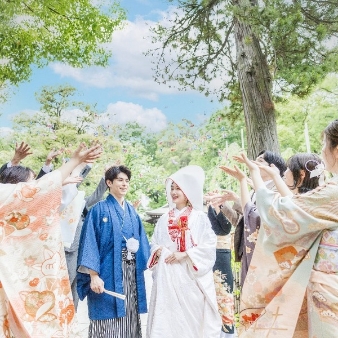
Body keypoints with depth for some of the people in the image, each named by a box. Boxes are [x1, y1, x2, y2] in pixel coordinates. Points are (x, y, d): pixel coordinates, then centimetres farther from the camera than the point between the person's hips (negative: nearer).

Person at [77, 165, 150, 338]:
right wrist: (93, 275, -18)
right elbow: (89, 242, -11)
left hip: (131, 274, 6)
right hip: (108, 274, -6)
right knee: (109, 319, -2)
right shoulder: (99, 210, -4)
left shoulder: (132, 211, 14)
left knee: (129, 319, 10)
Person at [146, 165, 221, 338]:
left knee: (191, 316, -1)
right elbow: (154, 243, 17)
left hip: (191, 277, -3)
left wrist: (185, 254, -14)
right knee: (166, 316, 3)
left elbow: (209, 245, -7)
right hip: (166, 276, 4)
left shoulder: (199, 217, -1)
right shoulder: (164, 219, 12)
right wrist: (158, 251, -5)